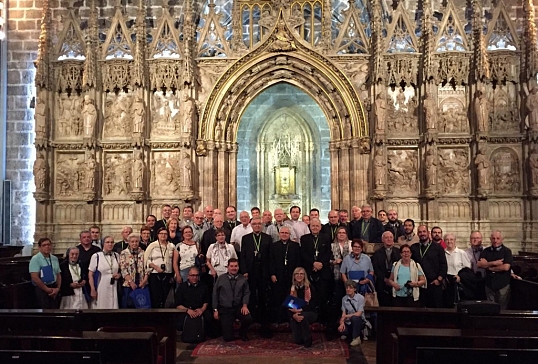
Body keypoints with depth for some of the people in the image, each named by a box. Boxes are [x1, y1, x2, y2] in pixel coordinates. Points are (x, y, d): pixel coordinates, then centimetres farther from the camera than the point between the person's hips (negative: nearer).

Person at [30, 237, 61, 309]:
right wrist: (48, 289, -12)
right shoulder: (35, 259, -10)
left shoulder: (55, 259, 9)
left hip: (54, 289, 6)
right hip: (42, 289, -5)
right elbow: (35, 278, -16)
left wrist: (57, 288, -4)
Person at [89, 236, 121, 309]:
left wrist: (119, 275, -1)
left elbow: (120, 270, 21)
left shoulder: (116, 256, 8)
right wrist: (93, 290, -7)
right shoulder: (96, 256, -3)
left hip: (114, 288, 3)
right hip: (101, 289, -3)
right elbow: (90, 274, -2)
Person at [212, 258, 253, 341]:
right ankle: (227, 327, 33)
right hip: (225, 309, -1)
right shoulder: (221, 278, -1)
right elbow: (215, 294, 3)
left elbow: (246, 293, 3)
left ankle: (242, 333, 6)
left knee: (248, 319, -30)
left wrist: (244, 305, -14)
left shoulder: (243, 279, 4)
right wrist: (215, 310, 1)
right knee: (228, 337, -6)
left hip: (238, 308, 1)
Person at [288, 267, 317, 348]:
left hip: (310, 314, -2)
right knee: (298, 341, -12)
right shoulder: (291, 289, -3)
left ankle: (308, 340, -15)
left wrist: (300, 310, -27)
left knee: (302, 316, -36)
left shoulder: (310, 288, -10)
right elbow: (288, 306, -7)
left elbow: (313, 305, -14)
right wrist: (294, 315, -27)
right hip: (295, 315, 2)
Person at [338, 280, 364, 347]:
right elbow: (343, 313, -2)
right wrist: (342, 323, -20)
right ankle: (358, 332, 7)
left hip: (359, 321, -4)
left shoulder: (360, 298, -11)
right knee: (341, 329, -26)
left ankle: (356, 338, -13)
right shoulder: (344, 298, 1)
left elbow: (359, 314, -15)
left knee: (354, 318, -37)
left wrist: (346, 316, -16)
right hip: (349, 322, 4)